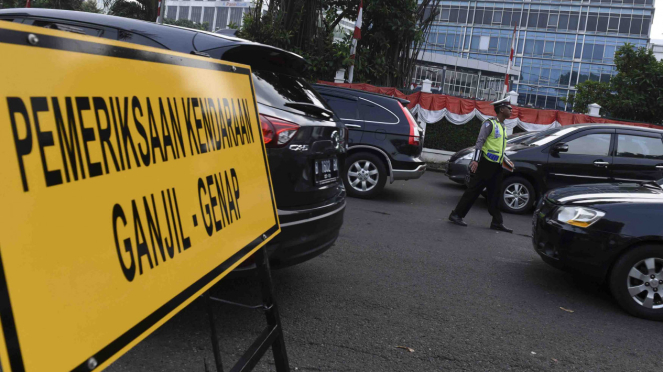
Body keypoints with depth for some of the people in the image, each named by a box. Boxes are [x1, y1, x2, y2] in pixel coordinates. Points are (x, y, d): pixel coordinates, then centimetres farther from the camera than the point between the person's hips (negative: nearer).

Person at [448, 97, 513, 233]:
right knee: (473, 191, -6)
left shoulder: (502, 126, 18)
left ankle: (497, 222, 11)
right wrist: (475, 160, -25)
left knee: (495, 195, 8)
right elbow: (480, 141, -16)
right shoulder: (490, 123, -8)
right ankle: (456, 214, 1)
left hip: (496, 166, 8)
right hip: (486, 164, -8)